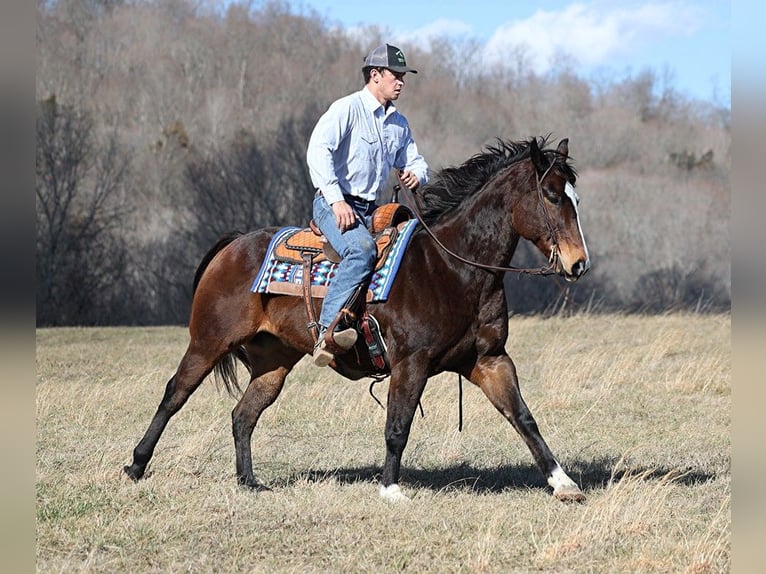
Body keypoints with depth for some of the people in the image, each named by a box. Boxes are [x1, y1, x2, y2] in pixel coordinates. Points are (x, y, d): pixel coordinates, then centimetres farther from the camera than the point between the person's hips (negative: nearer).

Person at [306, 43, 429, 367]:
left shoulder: (399, 123, 16)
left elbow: (413, 161, 27)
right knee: (362, 249, -35)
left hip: (370, 210, 8)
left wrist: (416, 175, 0)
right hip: (333, 205, -8)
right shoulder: (346, 109, -8)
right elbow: (318, 150, -20)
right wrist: (337, 200, -28)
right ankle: (328, 330, -41)